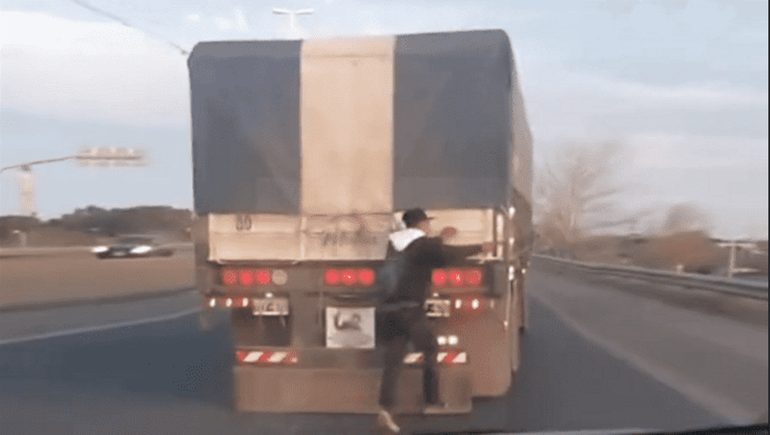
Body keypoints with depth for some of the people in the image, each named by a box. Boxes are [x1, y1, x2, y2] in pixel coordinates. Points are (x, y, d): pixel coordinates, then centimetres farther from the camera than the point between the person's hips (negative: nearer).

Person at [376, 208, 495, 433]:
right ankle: (431, 402, 19)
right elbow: (449, 255, -14)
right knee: (430, 351, 14)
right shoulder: (424, 244, -3)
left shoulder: (394, 244, 17)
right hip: (411, 309, -5)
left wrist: (439, 238, 37)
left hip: (391, 309, 6)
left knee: (392, 359, 0)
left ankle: (385, 408, -14)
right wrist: (479, 248, -4)